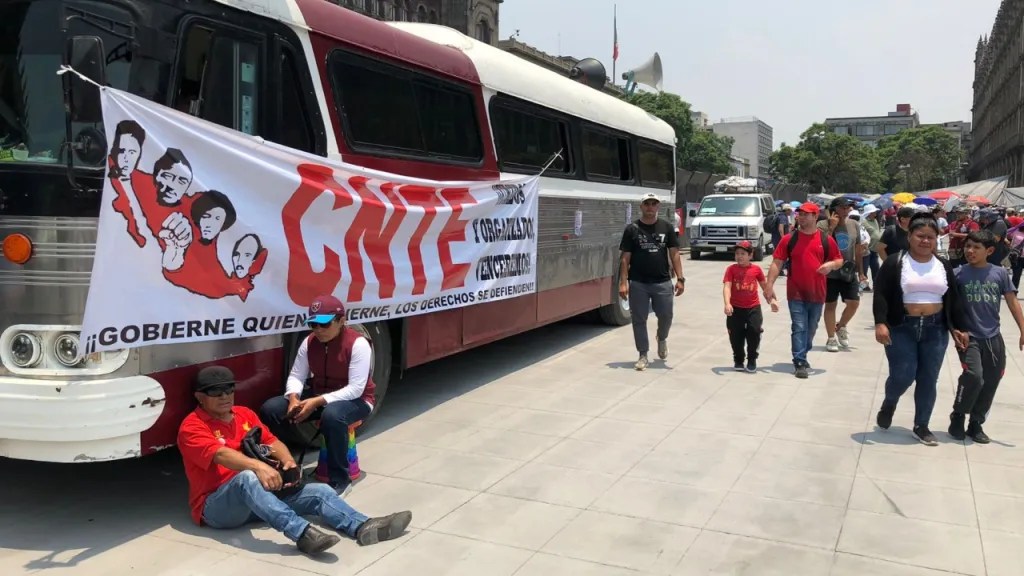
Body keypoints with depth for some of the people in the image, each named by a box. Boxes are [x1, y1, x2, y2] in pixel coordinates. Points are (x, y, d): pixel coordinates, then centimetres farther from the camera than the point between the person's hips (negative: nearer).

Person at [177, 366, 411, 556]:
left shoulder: (244, 414, 15)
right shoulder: (192, 427, -7)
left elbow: (271, 441, 6)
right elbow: (220, 454, -26)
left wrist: (288, 461, -17)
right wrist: (257, 466, -43)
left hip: (257, 496, 7)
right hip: (215, 505, -6)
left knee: (318, 492, -12)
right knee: (247, 478, -40)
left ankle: (363, 528, -34)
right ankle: (302, 533, -53)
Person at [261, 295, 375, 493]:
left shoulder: (358, 344, -21)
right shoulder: (309, 342, -2)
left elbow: (355, 388, -26)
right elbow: (296, 376, 0)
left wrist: (317, 402, -33)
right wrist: (294, 398, -24)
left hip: (355, 400, -6)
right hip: (317, 396, 6)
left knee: (332, 415, -42)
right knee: (270, 409, -12)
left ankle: (340, 480, -24)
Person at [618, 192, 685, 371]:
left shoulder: (666, 227, 5)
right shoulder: (632, 229, 0)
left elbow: (674, 254, 4)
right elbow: (625, 258, -1)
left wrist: (680, 278, -5)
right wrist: (623, 282, -8)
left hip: (662, 282, 1)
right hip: (638, 283, -1)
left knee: (666, 316, 6)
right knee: (639, 319, 4)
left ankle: (662, 339, 38)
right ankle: (643, 355, 16)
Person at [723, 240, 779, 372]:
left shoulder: (756, 269, 2)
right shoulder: (731, 269, -5)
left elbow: (765, 286, 14)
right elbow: (727, 287, -15)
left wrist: (772, 300, 4)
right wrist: (727, 304, -28)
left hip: (753, 308, 1)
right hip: (736, 308, -1)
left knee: (754, 332, -6)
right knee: (736, 336, 5)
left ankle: (752, 360, 14)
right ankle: (738, 360, 26)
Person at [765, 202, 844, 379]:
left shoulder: (826, 240, 3)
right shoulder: (789, 239, -1)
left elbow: (839, 260, 13)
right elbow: (777, 263, -2)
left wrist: (831, 264, -12)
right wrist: (770, 285, -11)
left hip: (817, 294, 2)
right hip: (796, 293, -2)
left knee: (811, 329, 14)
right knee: (799, 328, -6)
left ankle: (801, 357, 31)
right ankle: (800, 363, -3)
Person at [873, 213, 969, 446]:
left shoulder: (944, 266, 9)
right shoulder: (895, 262, -5)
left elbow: (954, 300, 14)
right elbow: (881, 295, -10)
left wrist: (959, 327, 9)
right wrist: (880, 323, -21)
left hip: (935, 330, 4)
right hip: (901, 328, -4)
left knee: (928, 380, 6)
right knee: (902, 375, -7)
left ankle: (921, 426, 19)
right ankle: (889, 403, 26)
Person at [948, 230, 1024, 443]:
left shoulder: (1000, 273, 0)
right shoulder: (958, 274, -5)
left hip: (993, 338, 3)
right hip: (968, 336, -3)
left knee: (990, 382, 7)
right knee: (973, 375, -19)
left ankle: (976, 423, 23)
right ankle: (958, 416, 3)